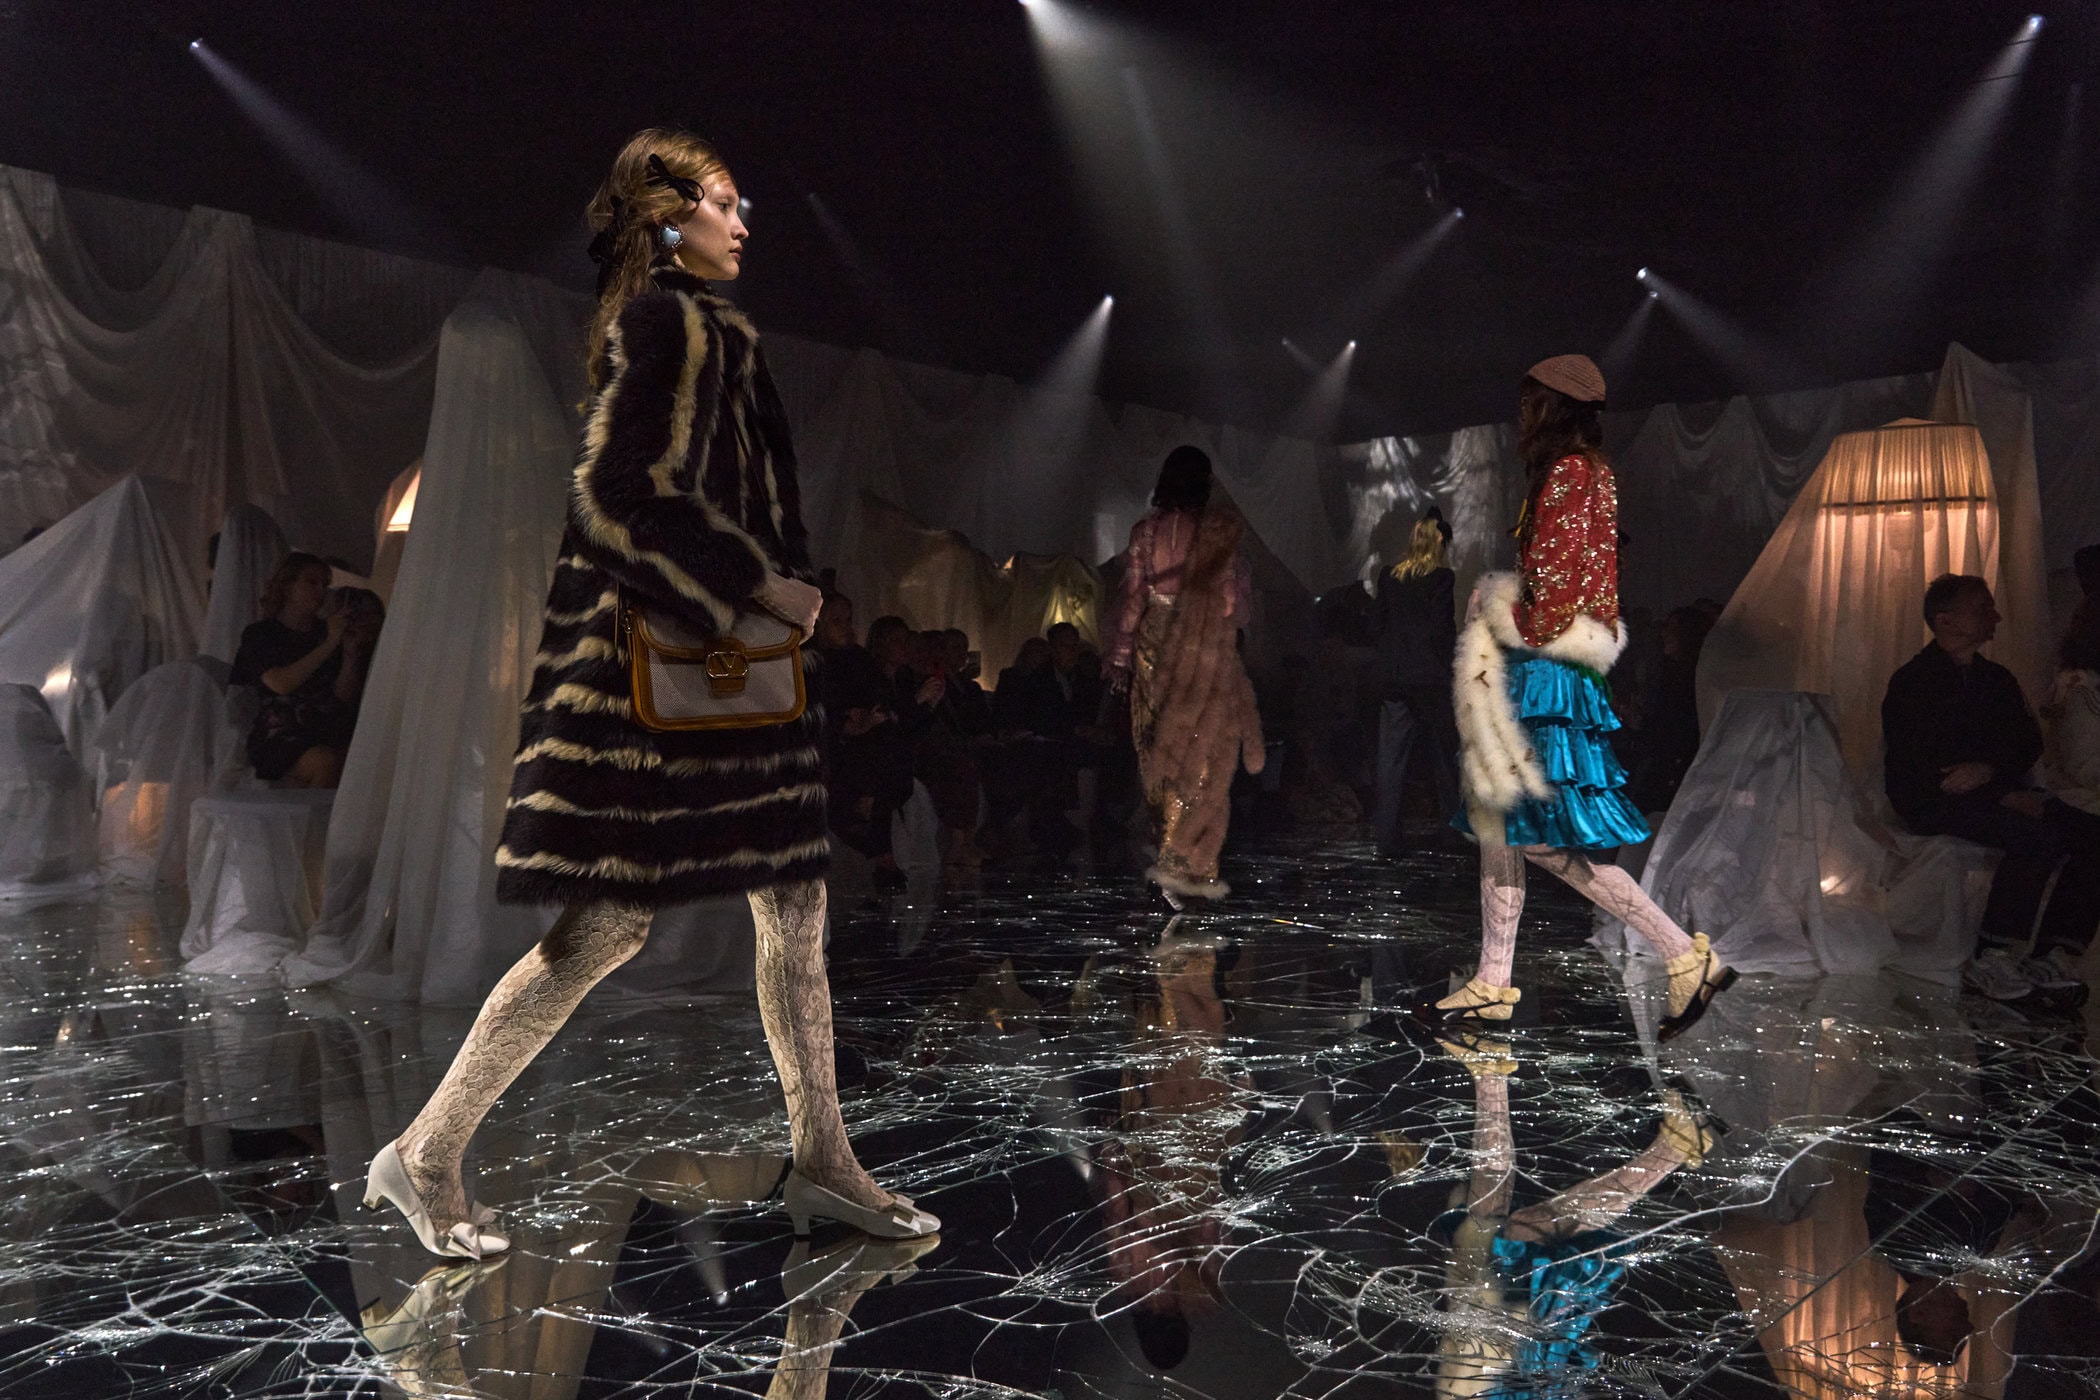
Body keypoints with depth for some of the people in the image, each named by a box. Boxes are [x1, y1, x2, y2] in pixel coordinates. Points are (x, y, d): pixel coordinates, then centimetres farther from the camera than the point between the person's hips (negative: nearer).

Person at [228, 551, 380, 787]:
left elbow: (345, 698, 8)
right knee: (325, 762, -34)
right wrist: (329, 644, -12)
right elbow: (280, 684, -13)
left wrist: (351, 651, -7)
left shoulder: (326, 632, 17)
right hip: (275, 738, -3)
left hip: (325, 736, 3)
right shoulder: (260, 634, 7)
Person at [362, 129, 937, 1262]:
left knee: (795, 904, 8)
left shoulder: (696, 323, 19)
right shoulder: (666, 318, -9)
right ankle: (425, 1154, 11)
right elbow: (623, 492, -19)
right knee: (609, 922, -5)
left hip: (716, 659, 10)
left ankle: (822, 1163, 17)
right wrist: (762, 588, -16)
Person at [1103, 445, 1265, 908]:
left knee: (1163, 753, 14)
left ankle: (1174, 856, 22)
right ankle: (1181, 862, -7)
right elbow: (1233, 598, -4)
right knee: (1204, 756, 1)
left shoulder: (1147, 529, 0)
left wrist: (1120, 655, 8)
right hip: (1205, 652, -4)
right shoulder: (1222, 528, -9)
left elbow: (1132, 595, 2)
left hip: (1155, 652, 4)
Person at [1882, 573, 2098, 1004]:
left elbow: (2028, 743, 12)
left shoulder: (1997, 679, 19)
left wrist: (1989, 769, -12)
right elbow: (1919, 766, -14)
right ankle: (1988, 959, -24)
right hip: (1932, 803, -7)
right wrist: (2006, 795, -18)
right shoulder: (1911, 682, -5)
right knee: (2038, 836, -31)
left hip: (1996, 793, 7)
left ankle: (2055, 956, -17)